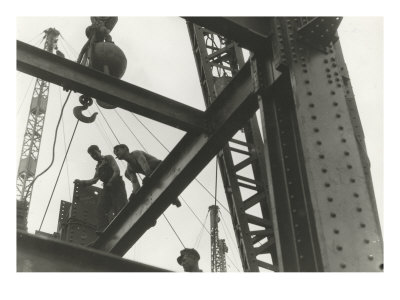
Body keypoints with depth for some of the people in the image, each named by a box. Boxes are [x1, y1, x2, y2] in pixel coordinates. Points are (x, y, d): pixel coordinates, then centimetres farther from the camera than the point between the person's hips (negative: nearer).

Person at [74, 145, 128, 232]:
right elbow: (94, 180, 16)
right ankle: (103, 231, -24)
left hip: (117, 185, -7)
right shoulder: (98, 166, 27)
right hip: (107, 189, 7)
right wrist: (82, 182, 4)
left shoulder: (108, 158, 8)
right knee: (101, 209, -12)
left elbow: (117, 171, -6)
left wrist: (110, 182, -15)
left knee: (120, 209, -19)